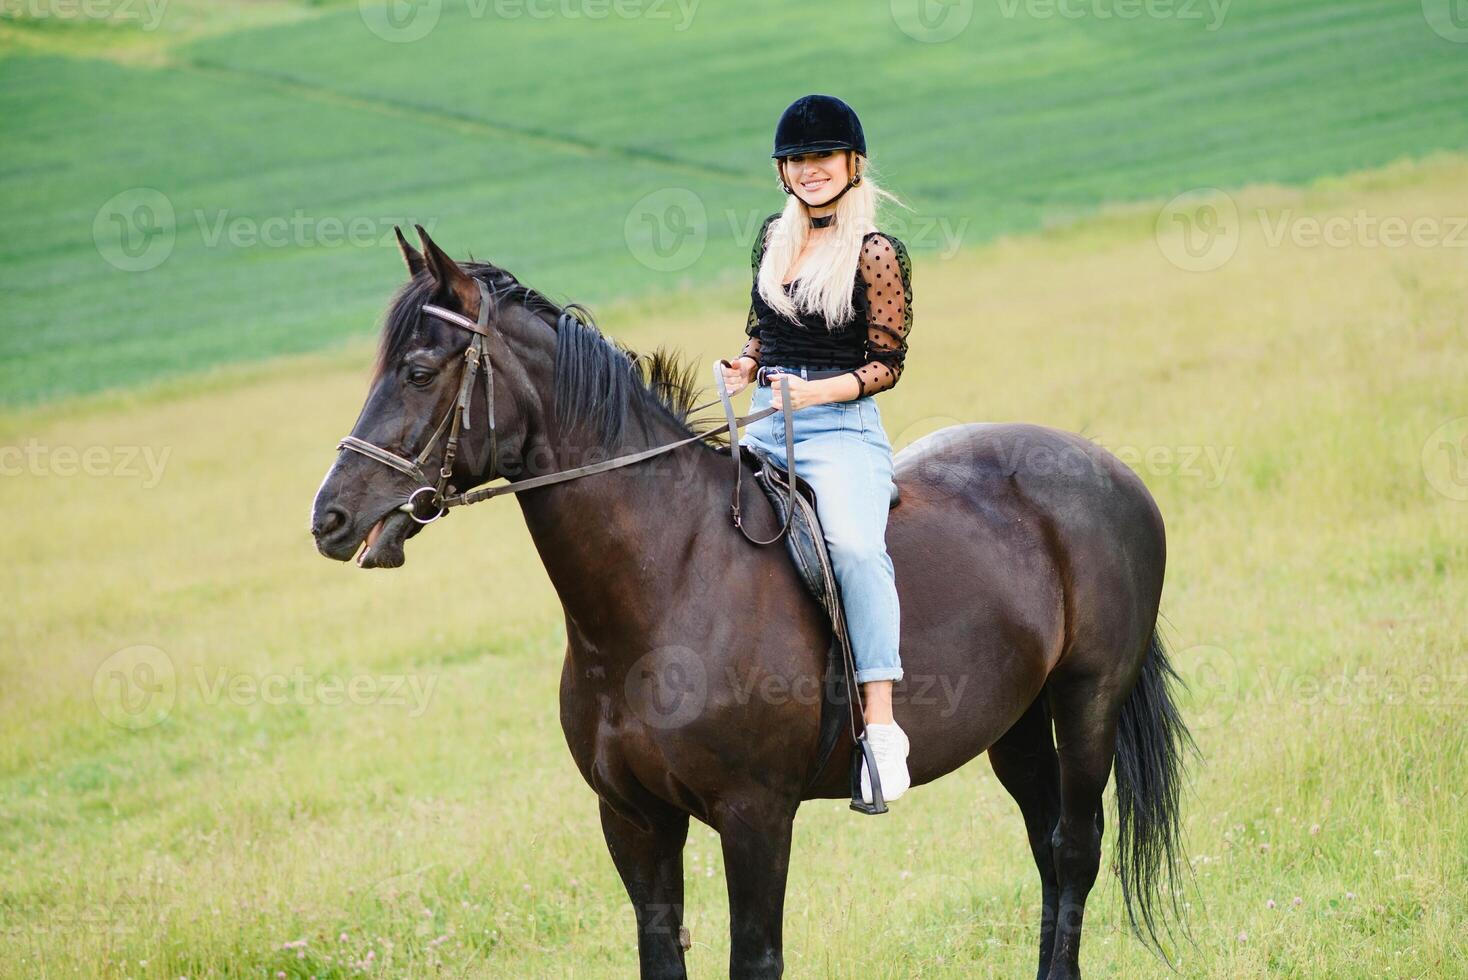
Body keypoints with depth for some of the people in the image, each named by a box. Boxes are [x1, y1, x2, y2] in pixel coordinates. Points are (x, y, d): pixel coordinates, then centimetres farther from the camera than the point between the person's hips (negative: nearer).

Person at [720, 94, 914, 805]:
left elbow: (886, 364, -4)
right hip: (764, 428, 7)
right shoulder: (775, 236, 14)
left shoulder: (875, 255, -4)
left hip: (840, 430, -7)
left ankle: (882, 726, -38)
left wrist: (816, 391, -19)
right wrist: (744, 372, 3)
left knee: (854, 544, -33)